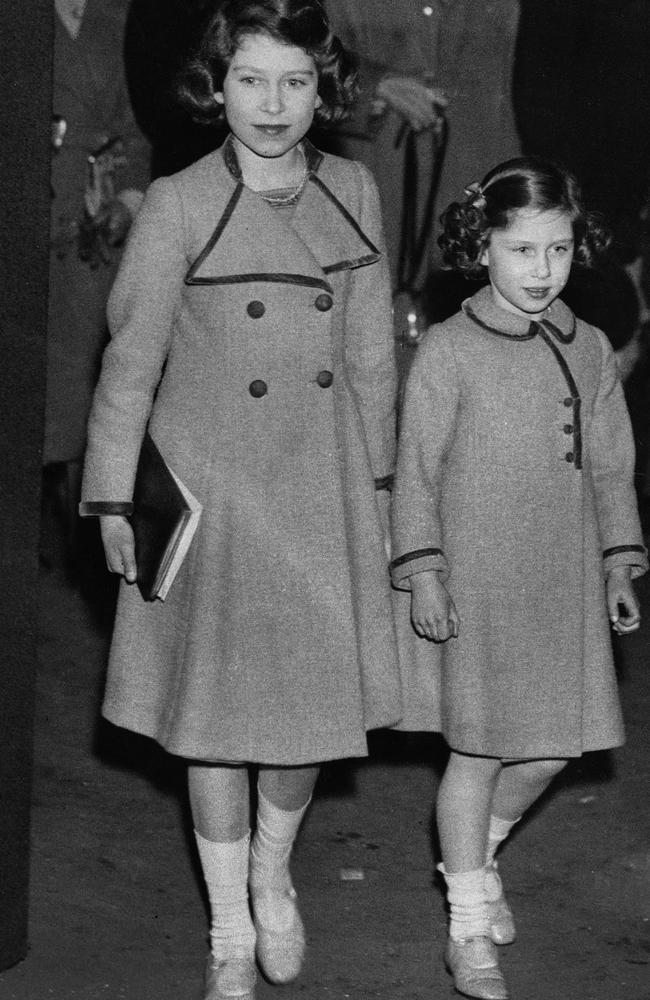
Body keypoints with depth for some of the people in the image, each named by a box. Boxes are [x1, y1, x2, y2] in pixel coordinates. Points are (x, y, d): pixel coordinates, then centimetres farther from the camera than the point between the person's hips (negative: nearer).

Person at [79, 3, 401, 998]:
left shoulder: (354, 192, 0)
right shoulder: (177, 208, -10)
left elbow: (372, 354, 8)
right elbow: (130, 362, -5)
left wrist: (377, 476, 12)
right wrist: (112, 499, -4)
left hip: (325, 495, 3)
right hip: (213, 493, -3)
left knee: (314, 704, 8)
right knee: (219, 716, 6)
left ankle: (273, 877, 37)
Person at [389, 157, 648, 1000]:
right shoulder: (448, 352, -7)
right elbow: (415, 469, -5)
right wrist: (422, 573, -9)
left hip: (566, 584, 5)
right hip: (476, 582, -5)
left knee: (553, 744, 10)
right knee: (478, 748, 3)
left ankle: (474, 850, 39)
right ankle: (469, 929, 17)